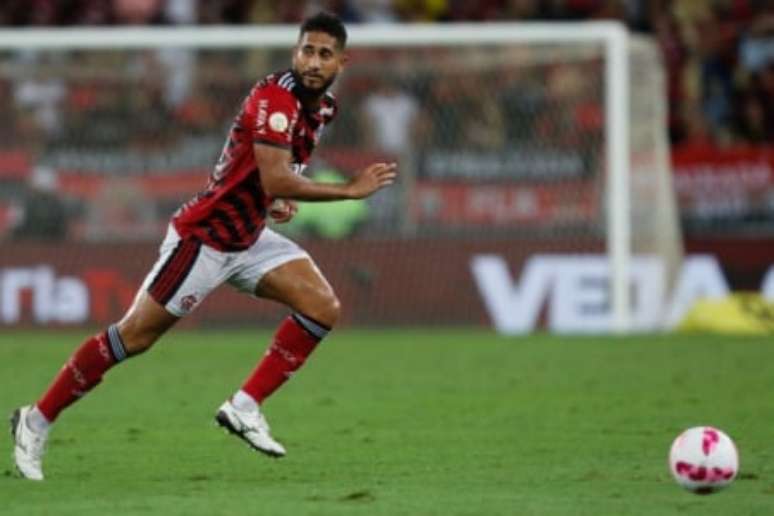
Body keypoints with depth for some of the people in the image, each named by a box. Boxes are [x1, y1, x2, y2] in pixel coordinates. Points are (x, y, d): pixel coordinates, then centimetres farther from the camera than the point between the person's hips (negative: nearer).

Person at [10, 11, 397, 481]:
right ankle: (37, 421, 10)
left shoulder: (325, 108, 5)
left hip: (250, 238, 8)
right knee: (134, 337, -3)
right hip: (203, 237, -8)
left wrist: (277, 200, 5)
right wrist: (352, 190, -28)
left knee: (323, 307, -9)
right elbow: (277, 182, -34)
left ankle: (245, 407, -4)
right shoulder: (276, 96, -24)